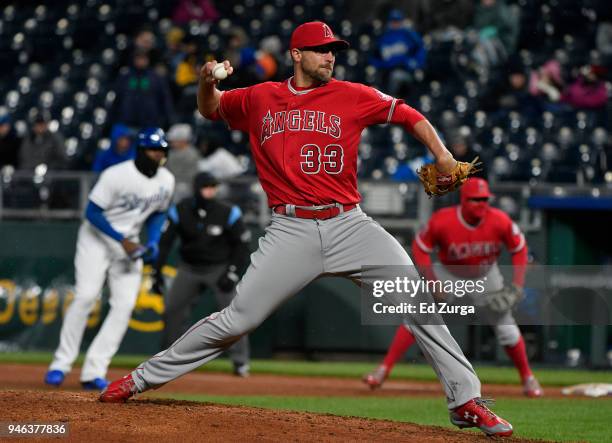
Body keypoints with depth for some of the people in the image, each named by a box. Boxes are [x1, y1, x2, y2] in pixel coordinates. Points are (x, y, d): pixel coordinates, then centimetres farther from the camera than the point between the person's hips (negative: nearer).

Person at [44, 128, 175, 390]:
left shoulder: (166, 181, -5)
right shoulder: (116, 176, -23)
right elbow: (92, 213, -18)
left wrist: (153, 242, -5)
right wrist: (122, 240, -24)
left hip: (129, 242, 5)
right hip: (97, 237, -5)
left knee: (125, 304, -8)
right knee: (86, 295, -18)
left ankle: (94, 372, -8)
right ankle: (61, 364, -9)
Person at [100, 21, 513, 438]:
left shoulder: (352, 96, 5)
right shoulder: (258, 99, 10)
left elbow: (408, 115, 7)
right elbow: (211, 109, 25)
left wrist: (442, 155, -8)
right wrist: (207, 83, 2)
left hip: (349, 224, 0)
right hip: (291, 230, 0)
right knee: (237, 320, -4)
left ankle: (466, 399, -7)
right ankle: (144, 377, 9)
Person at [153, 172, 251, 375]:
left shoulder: (228, 213, -16)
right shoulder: (179, 212, -13)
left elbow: (242, 245, -7)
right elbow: (164, 242, -7)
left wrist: (232, 273, -16)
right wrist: (157, 272, -13)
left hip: (219, 268, -2)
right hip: (189, 268, 2)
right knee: (172, 311, 2)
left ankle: (240, 362, -7)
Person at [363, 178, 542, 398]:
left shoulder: (499, 221, -26)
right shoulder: (442, 221, -29)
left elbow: (519, 248, -10)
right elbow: (420, 247, -15)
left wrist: (517, 285, -19)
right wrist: (434, 284, -22)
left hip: (486, 276, 1)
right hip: (449, 274, -1)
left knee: (505, 325, -1)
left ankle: (527, 378, 19)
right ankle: (384, 369, -10)